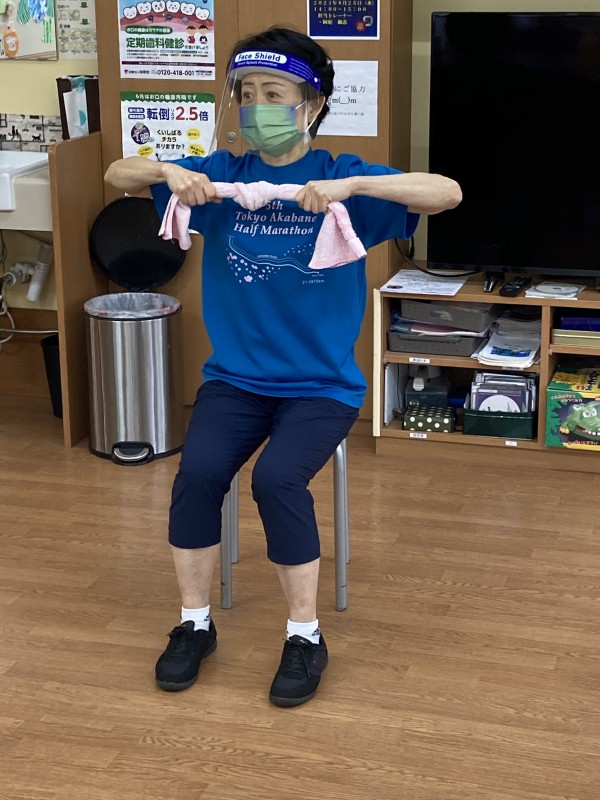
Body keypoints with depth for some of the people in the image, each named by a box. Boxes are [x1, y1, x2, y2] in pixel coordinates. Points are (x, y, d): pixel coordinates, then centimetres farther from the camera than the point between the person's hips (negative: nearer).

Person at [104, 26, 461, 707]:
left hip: (322, 384, -2)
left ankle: (305, 637, -6)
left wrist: (350, 187, -30)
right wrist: (169, 172, -14)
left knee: (277, 479, -27)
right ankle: (194, 622, -1)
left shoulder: (342, 178, -5)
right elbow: (117, 175, 9)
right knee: (198, 471, -23)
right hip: (235, 376, 3)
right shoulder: (224, 174, 4)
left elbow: (447, 193, -17)